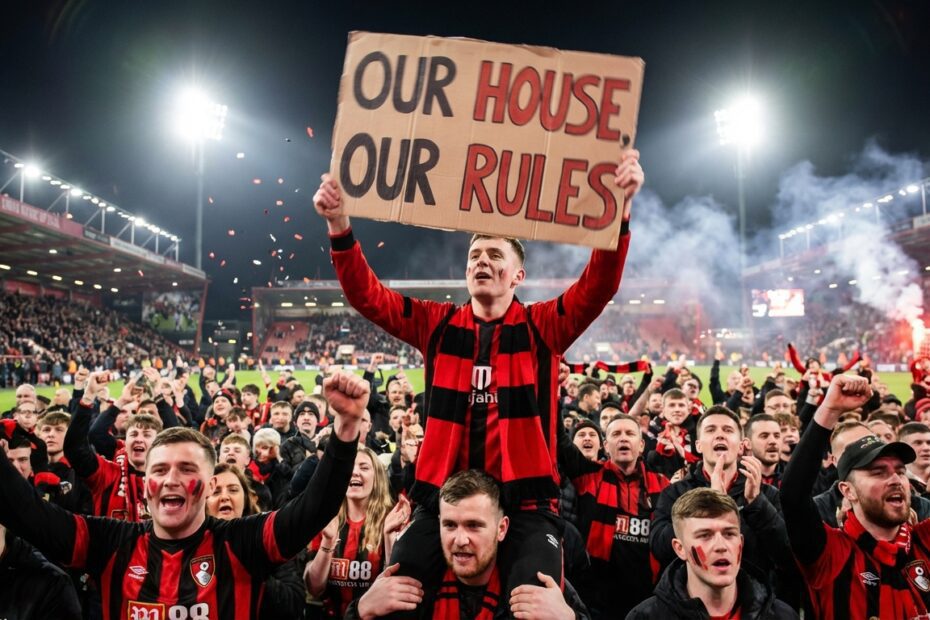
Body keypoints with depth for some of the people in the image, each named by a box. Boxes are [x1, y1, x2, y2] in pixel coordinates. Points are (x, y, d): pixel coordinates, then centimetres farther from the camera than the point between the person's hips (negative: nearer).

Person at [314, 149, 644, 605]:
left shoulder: (542, 327, 3)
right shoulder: (438, 325, 9)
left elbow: (600, 286, -11)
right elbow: (366, 295, 2)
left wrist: (619, 207, -25)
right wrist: (339, 225, -12)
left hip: (525, 499, -2)